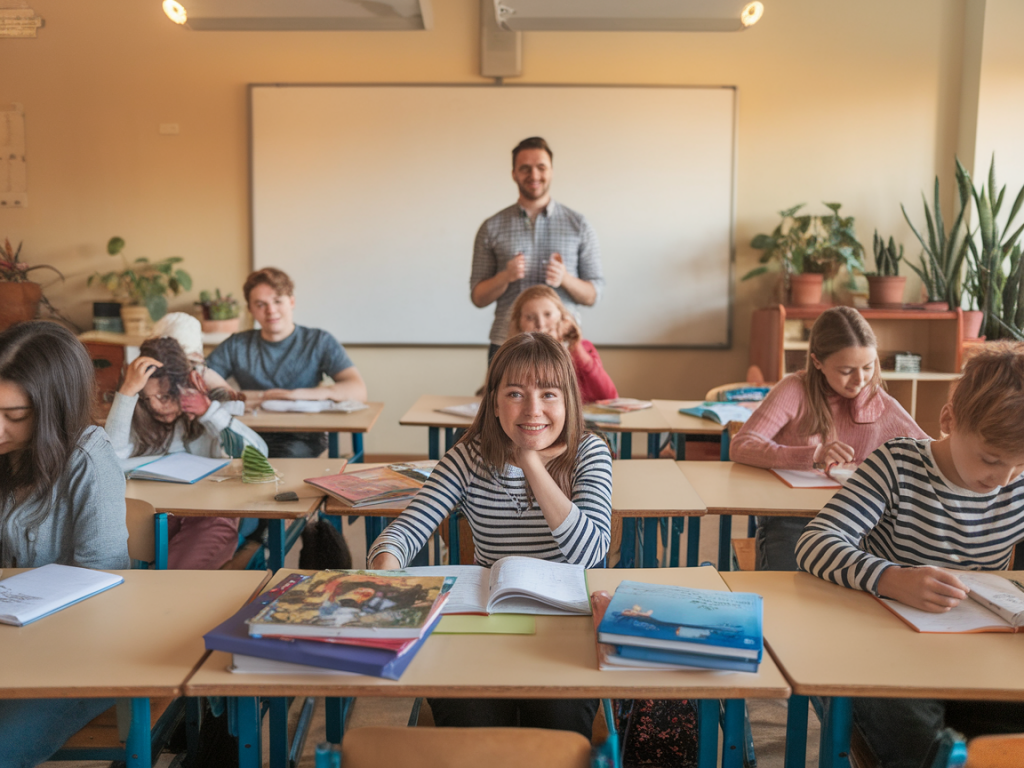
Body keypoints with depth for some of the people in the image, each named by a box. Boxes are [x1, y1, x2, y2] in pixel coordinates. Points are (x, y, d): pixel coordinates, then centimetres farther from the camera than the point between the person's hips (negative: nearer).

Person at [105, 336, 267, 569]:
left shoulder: (209, 407, 2)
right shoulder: (137, 416, 4)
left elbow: (259, 453, -12)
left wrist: (209, 412, -13)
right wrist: (128, 391, -18)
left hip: (209, 516, -2)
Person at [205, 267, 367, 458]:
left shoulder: (319, 342, 6)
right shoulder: (236, 345, 13)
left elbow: (358, 390, -8)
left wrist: (297, 394, -18)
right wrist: (256, 397, -12)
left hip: (302, 438, -2)